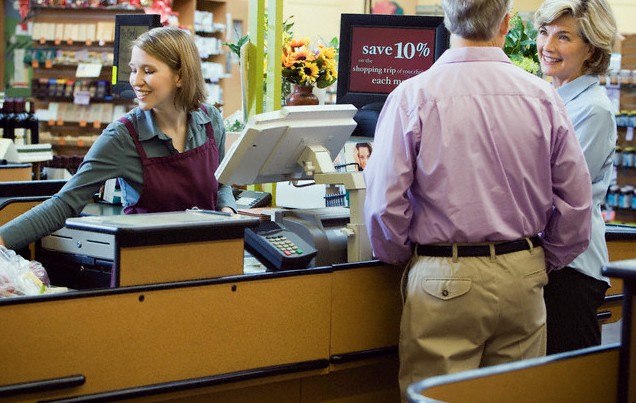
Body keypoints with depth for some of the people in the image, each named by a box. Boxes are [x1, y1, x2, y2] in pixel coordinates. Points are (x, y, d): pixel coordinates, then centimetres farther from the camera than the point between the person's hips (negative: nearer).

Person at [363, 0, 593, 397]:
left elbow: (384, 204, -8)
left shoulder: (413, 97, -8)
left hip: (444, 284, -3)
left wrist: (401, 259, 10)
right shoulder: (543, 95, 0)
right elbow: (576, 199, 3)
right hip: (522, 278, 3)